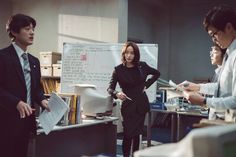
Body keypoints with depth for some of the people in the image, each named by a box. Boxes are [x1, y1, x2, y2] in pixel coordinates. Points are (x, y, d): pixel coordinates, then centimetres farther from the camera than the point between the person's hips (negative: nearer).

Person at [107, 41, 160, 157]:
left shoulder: (142, 66, 1)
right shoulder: (118, 69, -7)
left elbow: (157, 73, 17)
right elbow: (110, 88, -13)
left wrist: (146, 85, 6)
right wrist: (117, 94, -35)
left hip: (141, 104, 3)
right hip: (128, 105, -3)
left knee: (137, 133, 9)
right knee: (128, 134, -7)